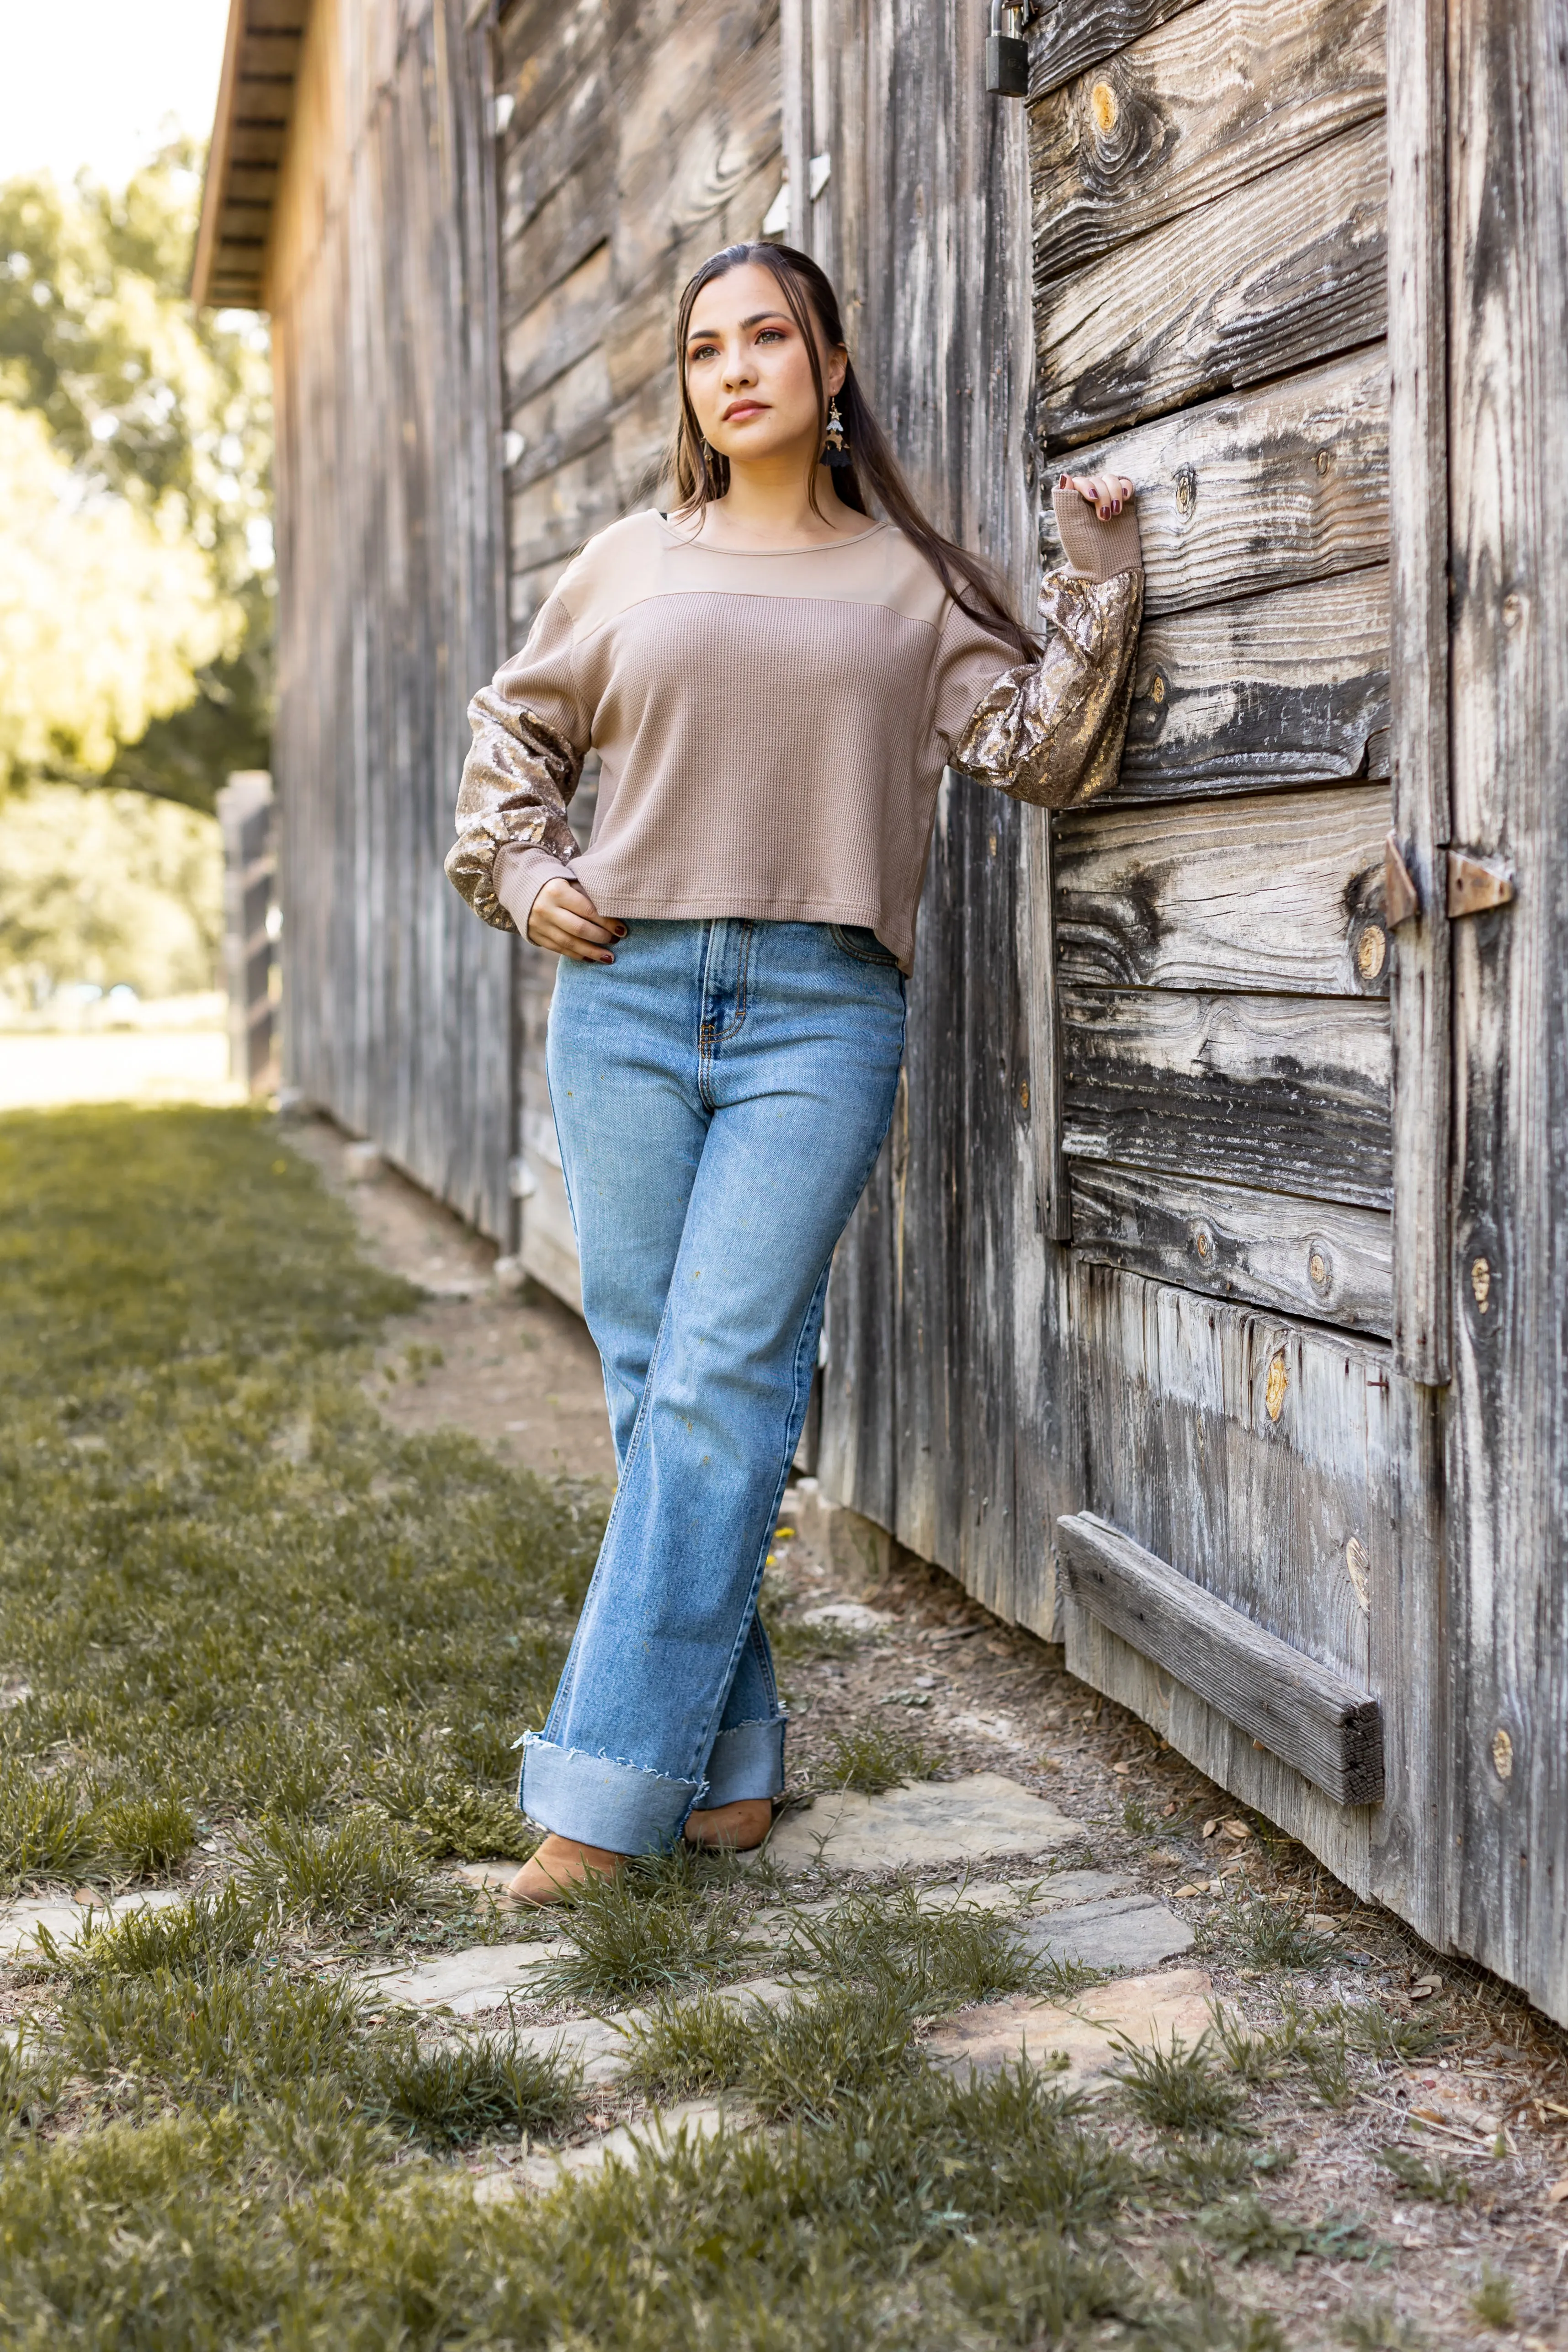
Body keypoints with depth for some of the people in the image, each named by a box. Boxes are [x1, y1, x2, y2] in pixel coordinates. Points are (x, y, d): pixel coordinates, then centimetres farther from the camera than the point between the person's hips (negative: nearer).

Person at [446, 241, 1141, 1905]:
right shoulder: (630, 567, 14)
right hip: (625, 998, 3)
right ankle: (729, 1765, 12)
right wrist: (524, 874, 10)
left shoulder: (910, 581, 11)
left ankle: (607, 1785, -8)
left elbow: (1038, 751, 6)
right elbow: (514, 732, 25)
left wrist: (1099, 583, -1)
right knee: (653, 1384, 2)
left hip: (819, 1014, -2)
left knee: (722, 1385, -10)